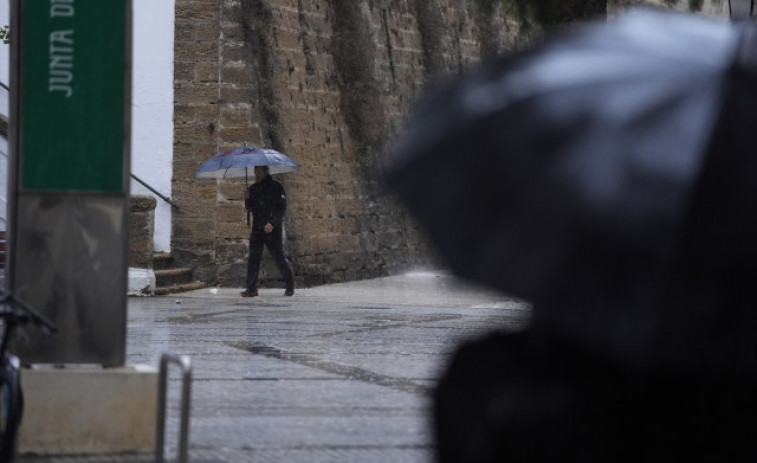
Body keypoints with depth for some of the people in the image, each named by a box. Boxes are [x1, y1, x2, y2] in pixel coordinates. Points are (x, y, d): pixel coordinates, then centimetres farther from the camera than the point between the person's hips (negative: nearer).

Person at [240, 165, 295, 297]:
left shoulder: (276, 187, -4)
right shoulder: (253, 188, 14)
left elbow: (282, 208, -9)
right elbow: (250, 209, 16)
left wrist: (272, 223, -20)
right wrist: (247, 199, -4)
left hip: (273, 228, -5)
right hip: (257, 227, 5)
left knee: (279, 257, -2)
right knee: (253, 257, -4)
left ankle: (290, 286, 11)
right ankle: (251, 288, -3)